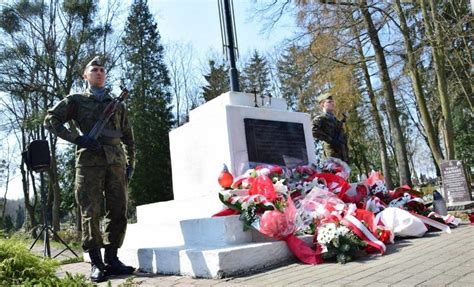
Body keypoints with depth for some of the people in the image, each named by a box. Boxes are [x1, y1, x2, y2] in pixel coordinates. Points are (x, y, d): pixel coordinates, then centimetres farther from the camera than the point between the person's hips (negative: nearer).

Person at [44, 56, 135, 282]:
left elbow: (128, 136, 23)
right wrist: (76, 139, -8)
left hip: (116, 161, 4)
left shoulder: (117, 104, 23)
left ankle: (111, 259, 10)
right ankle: (96, 263, 2)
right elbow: (51, 119, 5)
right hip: (89, 160, -3)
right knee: (91, 212, -5)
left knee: (118, 211, 1)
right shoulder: (77, 100, 14)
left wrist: (130, 163, 12)